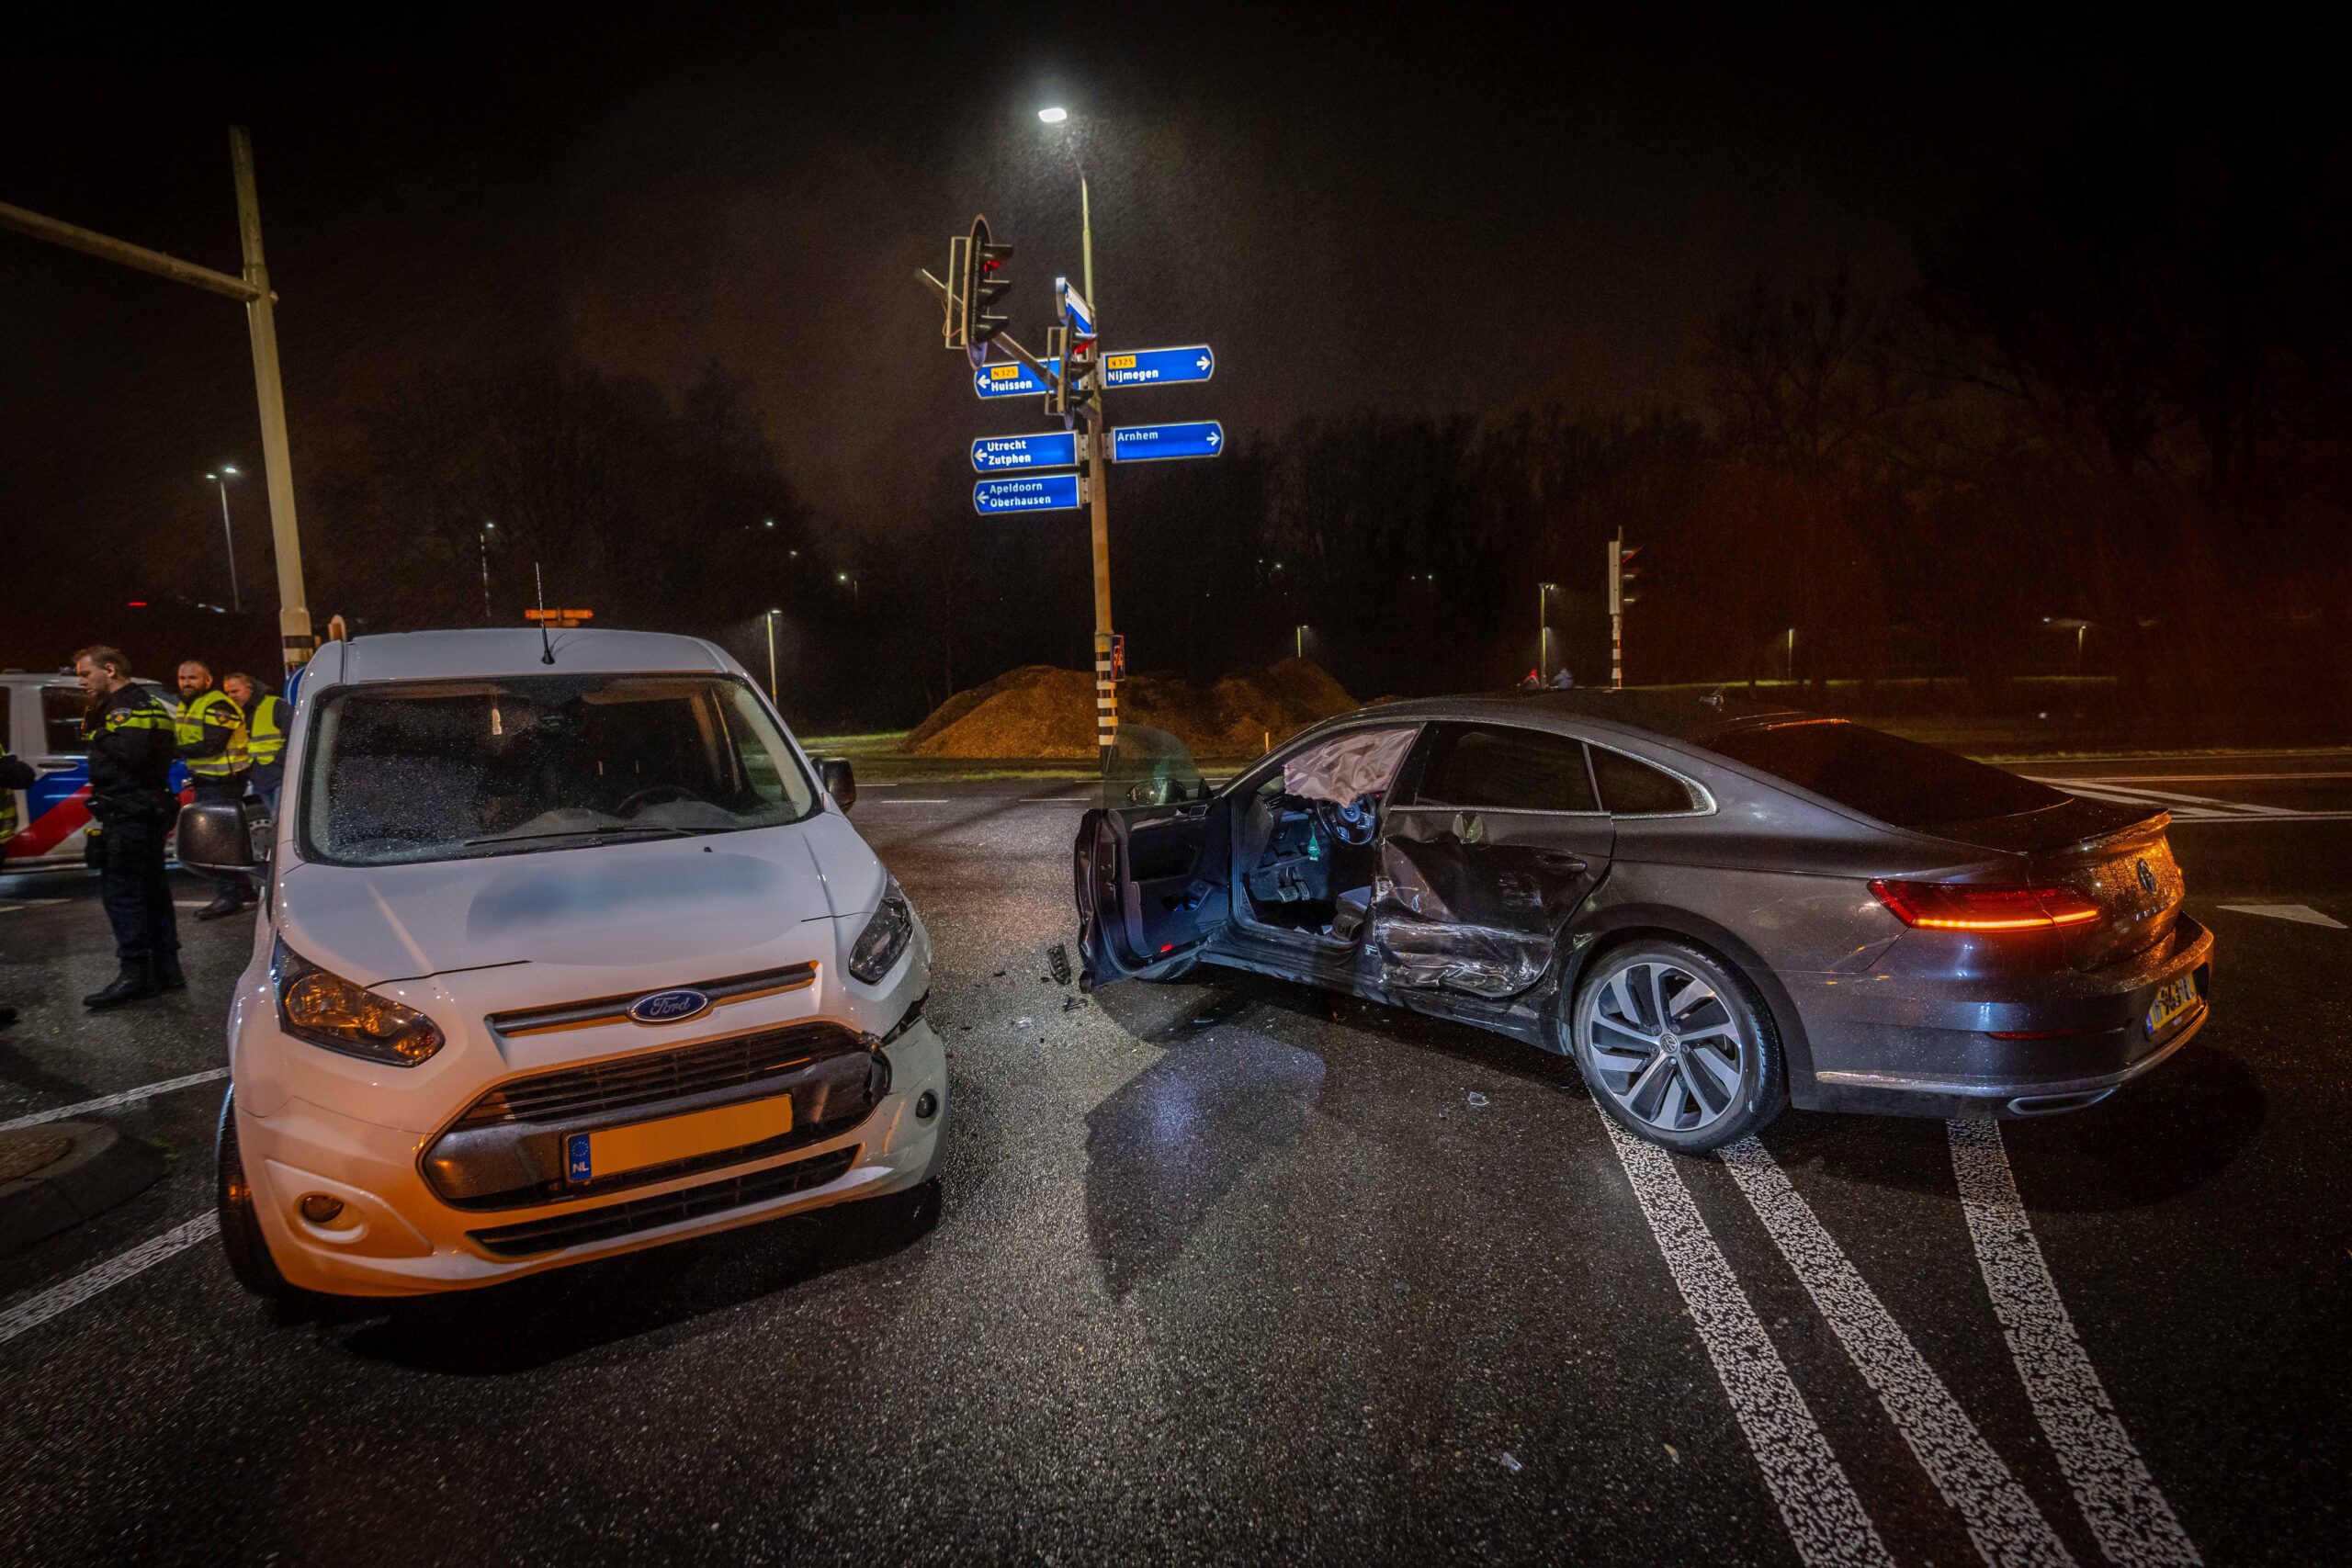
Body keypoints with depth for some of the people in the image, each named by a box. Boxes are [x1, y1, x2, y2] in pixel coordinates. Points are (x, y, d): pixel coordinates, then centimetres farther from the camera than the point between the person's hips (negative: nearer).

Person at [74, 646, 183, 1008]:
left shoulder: (129, 707, -12)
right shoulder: (147, 703, 20)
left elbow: (129, 752, -26)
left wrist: (101, 736, -9)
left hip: (129, 815, -11)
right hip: (149, 811, 11)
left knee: (120, 890, -8)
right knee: (151, 889, 13)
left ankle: (136, 973, -7)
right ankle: (166, 969, 19)